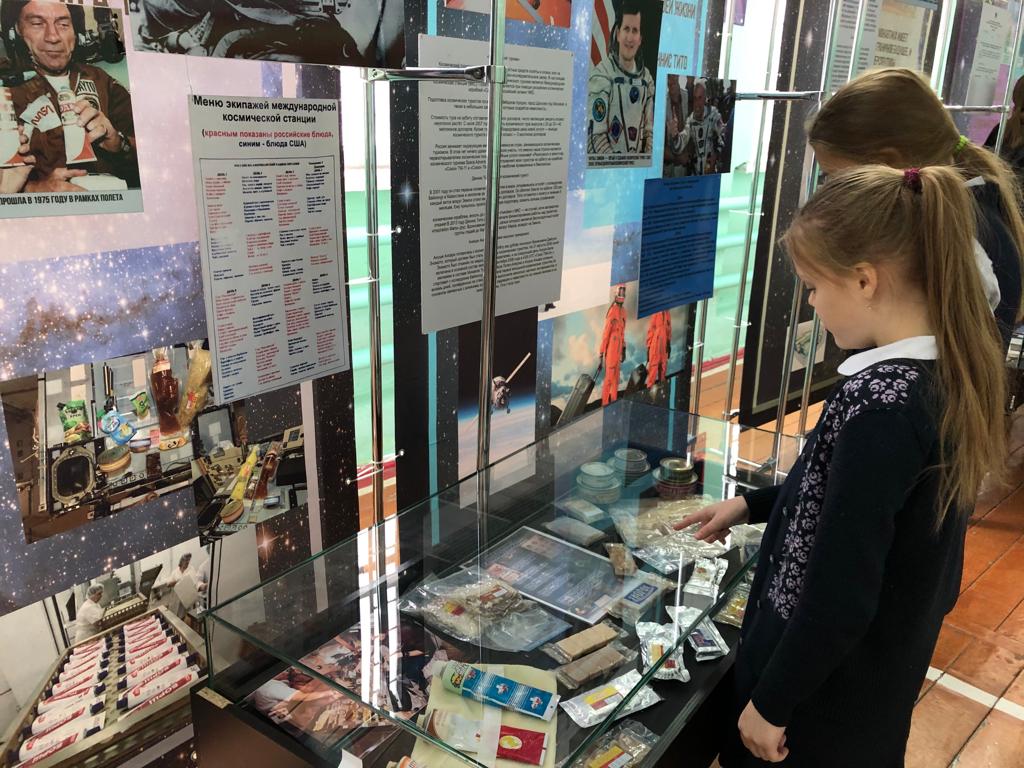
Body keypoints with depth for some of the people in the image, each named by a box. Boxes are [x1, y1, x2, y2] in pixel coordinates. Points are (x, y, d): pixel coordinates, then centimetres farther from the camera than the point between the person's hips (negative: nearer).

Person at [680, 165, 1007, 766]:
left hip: (827, 684, -8)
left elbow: (839, 595, -28)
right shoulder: (953, 367, -4)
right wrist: (752, 505, 13)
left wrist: (769, 703, -15)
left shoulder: (880, 403, -31)